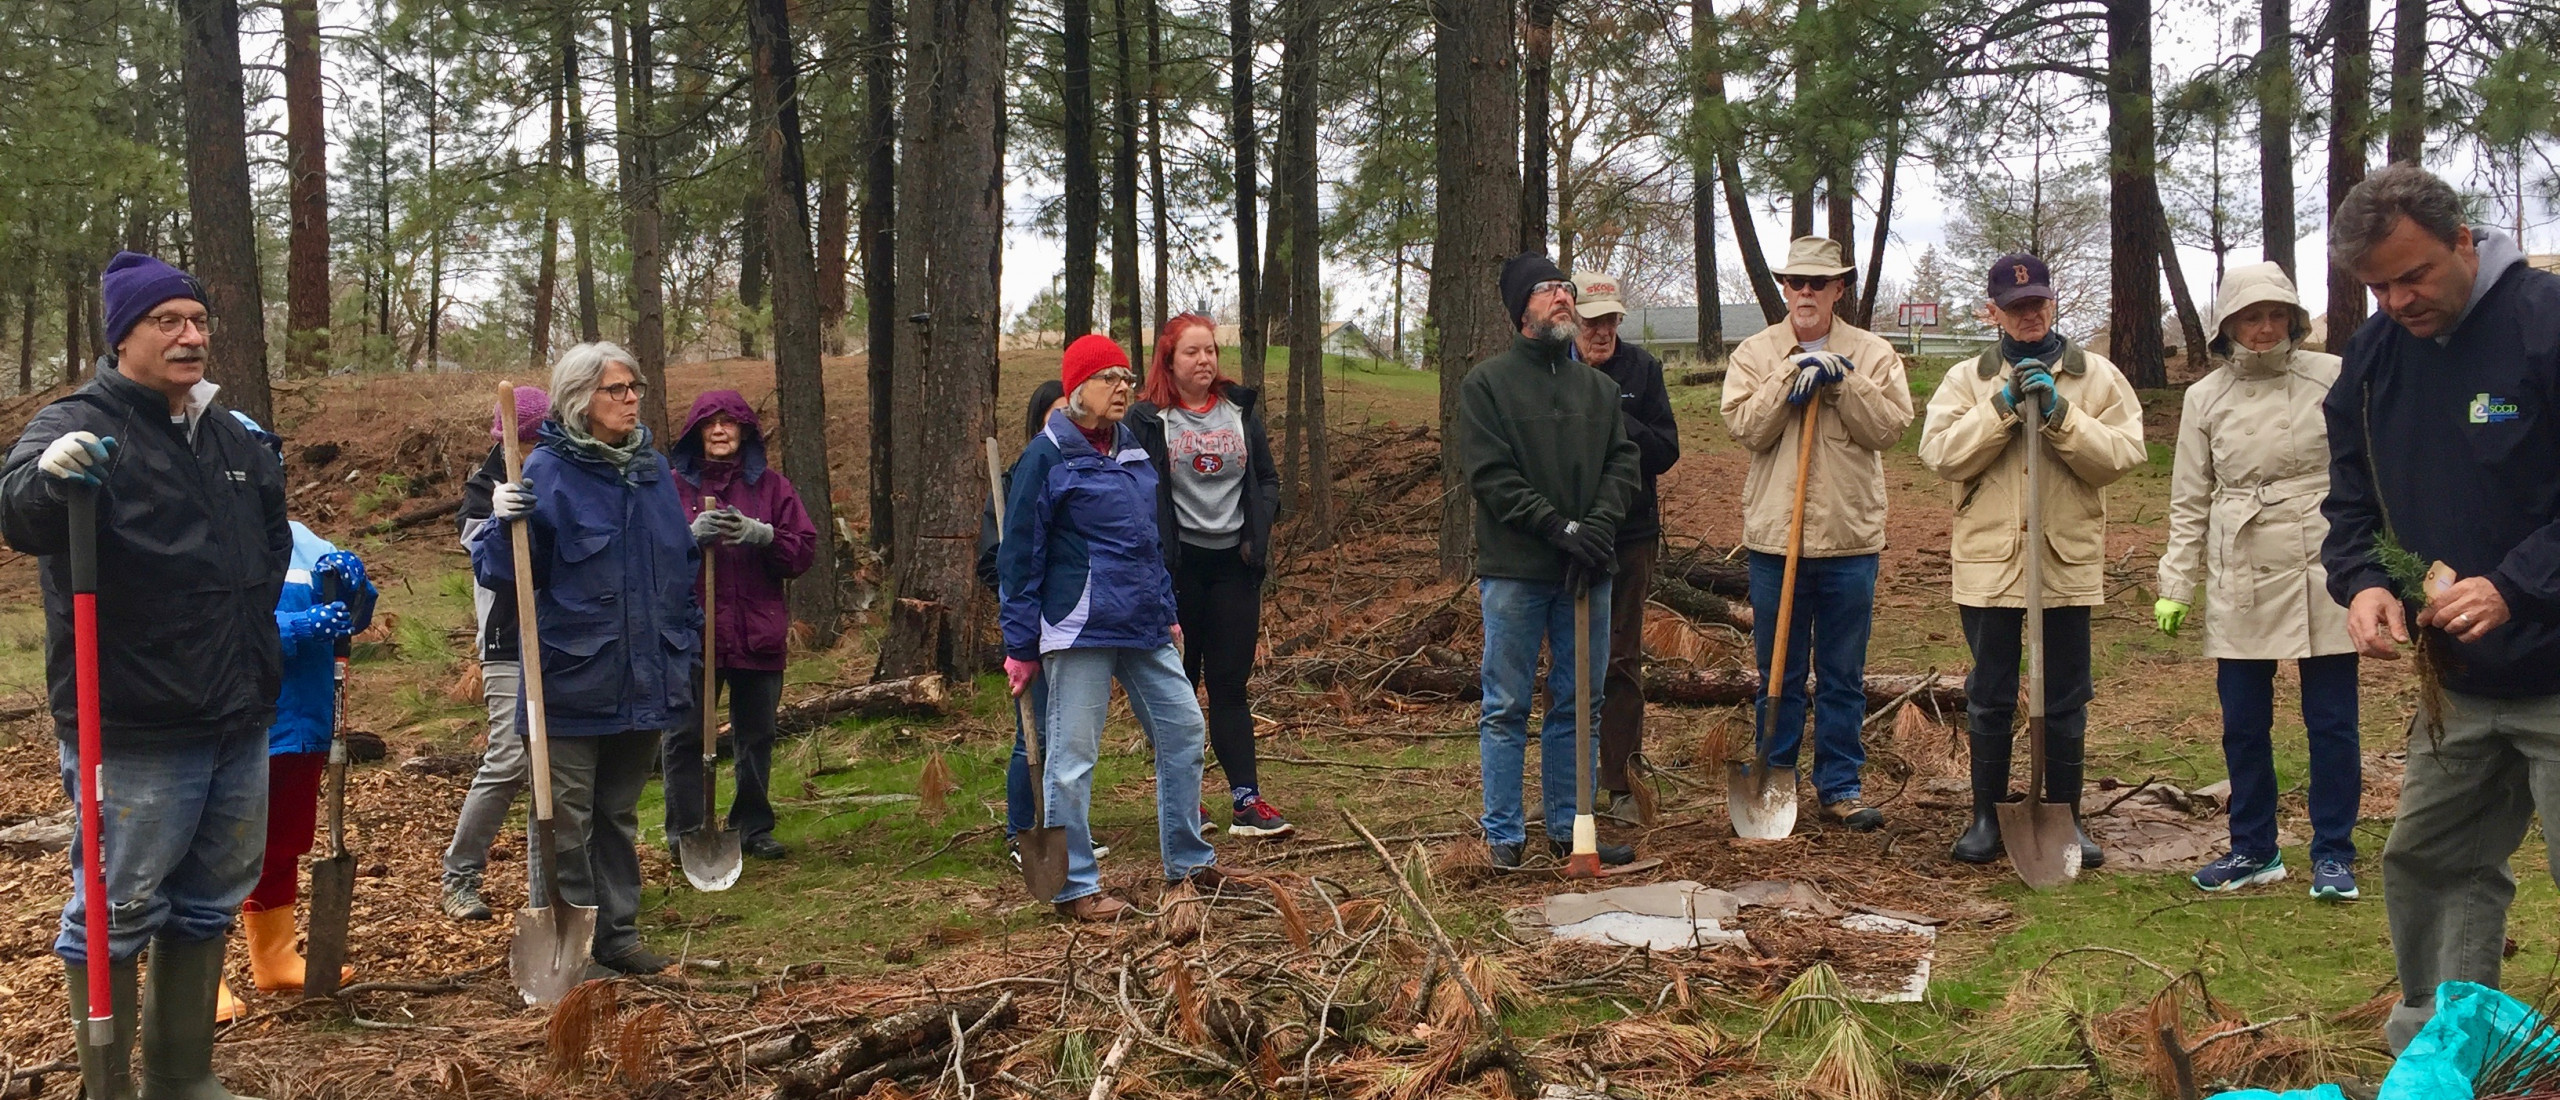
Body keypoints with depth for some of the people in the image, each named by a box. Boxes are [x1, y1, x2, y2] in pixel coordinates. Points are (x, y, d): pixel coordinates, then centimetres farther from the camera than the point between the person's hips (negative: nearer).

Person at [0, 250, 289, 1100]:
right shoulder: (79, 426, -9)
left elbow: (271, 540, 28)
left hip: (239, 720, 7)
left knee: (208, 904, 16)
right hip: (135, 730, -7)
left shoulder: (228, 434, 11)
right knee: (114, 913, 1)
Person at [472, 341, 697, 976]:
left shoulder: (654, 470, 10)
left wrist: (687, 643, 16)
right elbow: (500, 572, -9)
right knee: (568, 821, 1)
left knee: (620, 814, 16)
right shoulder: (547, 472, -8)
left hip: (643, 680, 6)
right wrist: (504, 524, -28)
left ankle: (619, 935, 25)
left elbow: (682, 566, 20)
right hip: (573, 679, -6)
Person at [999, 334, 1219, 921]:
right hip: (1079, 630, -7)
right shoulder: (1046, 457, -8)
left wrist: (1167, 610, 20)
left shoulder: (1132, 449, 13)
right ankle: (1074, 888, 9)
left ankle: (1188, 861, 25)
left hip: (1144, 629, 8)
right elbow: (1019, 554, -7)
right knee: (1072, 756, -2)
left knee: (1183, 728, 11)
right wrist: (1021, 647, -8)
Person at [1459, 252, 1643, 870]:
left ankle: (1569, 828, 19)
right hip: (1514, 571, -5)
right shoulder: (1486, 383, -2)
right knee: (1506, 709, 1)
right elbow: (1491, 475, -10)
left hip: (1587, 571, 5)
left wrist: (1599, 525, -11)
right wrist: (1561, 528, -17)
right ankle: (1503, 835, 9)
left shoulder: (1598, 387, 14)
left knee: (1579, 705, 9)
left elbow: (1624, 462, 7)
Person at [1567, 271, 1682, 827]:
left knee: (1622, 661, 3)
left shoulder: (1641, 368, 2)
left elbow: (1666, 451, -5)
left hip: (1630, 536, 0)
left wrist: (1613, 417, -18)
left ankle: (1622, 784, 9)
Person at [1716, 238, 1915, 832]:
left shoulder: (1874, 354, 5)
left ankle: (1841, 786, 16)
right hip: (1774, 535, 0)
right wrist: (1791, 377, -16)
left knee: (1843, 675, 7)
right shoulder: (1754, 353, 5)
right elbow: (1745, 426, -9)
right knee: (1779, 674, 8)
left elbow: (1890, 426, -8)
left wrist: (1840, 380, -15)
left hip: (1850, 537, 0)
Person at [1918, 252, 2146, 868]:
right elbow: (1941, 454, -9)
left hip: (2068, 562, 0)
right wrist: (2003, 404, -15)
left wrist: (2059, 414, -16)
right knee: (1989, 697, 7)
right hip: (1988, 562, 0)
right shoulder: (1967, 379, 5)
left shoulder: (2097, 377, 5)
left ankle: (2066, 817, 20)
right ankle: (1986, 816, 18)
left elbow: (2121, 454, -7)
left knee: (2066, 700, 8)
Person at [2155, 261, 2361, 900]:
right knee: (2243, 723, 8)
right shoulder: (2206, 398, 5)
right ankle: (2253, 850, 22)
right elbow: (2189, 502, 8)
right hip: (2240, 583, 2)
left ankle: (2333, 853, 17)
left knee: (2332, 721, 4)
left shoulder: (2333, 379, -2)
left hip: (2324, 572, -2)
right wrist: (2175, 586, 5)